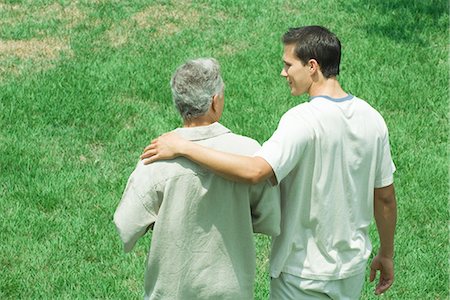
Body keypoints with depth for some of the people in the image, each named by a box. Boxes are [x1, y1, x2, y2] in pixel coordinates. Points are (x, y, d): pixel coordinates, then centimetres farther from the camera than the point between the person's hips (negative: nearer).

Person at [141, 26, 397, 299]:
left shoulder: (303, 121, -24)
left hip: (304, 275, -6)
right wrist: (386, 254, 18)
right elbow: (385, 197, 5)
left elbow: (255, 171, -38)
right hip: (353, 268, 6)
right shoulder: (372, 118, -2)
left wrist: (183, 147, -33)